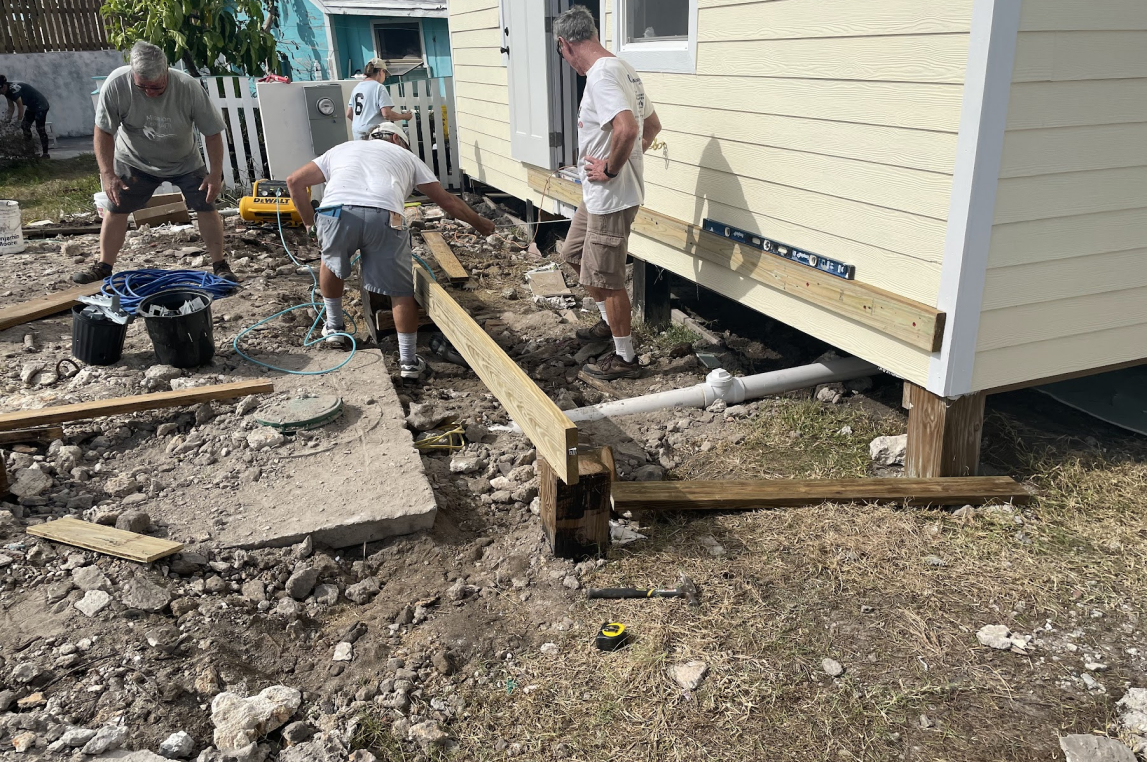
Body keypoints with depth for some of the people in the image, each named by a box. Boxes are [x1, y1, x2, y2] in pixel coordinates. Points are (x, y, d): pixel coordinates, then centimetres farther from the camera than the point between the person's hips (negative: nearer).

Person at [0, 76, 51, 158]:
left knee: (40, 129, -10)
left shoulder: (14, 89, -28)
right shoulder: (8, 91, -1)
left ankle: (45, 153, -7)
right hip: (31, 107, 10)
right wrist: (8, 119, -5)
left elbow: (20, 108, -25)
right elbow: (11, 107, 4)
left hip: (41, 105, -10)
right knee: (25, 126, 4)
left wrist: (18, 122, -19)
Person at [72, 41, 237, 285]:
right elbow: (104, 131, -16)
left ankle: (220, 265, 2)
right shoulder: (116, 84, -27)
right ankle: (104, 266, 16)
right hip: (135, 162, 1)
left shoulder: (189, 87, -28)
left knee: (206, 207, -9)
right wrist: (107, 173, -21)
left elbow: (212, 132, -18)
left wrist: (215, 173, -19)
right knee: (116, 208, 2)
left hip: (185, 163, 0)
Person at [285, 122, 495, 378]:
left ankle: (334, 328, 42)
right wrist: (479, 222, 48)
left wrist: (310, 222, 37)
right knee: (401, 290, 12)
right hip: (383, 218, -1)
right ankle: (408, 361, 15)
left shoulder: (342, 149, 37)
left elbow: (294, 181, 29)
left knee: (332, 264, 32)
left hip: (335, 213, 2)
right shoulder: (406, 156, 34)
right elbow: (446, 200, 35)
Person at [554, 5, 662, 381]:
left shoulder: (600, 74, -21)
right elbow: (652, 125, 19)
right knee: (577, 253, 25)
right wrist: (631, 158, 13)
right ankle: (609, 322, 40)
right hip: (598, 194, 11)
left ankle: (625, 358, 13)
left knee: (605, 277, 0)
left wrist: (611, 169, -22)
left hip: (610, 196, -11)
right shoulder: (622, 69, 11)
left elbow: (626, 128, -36)